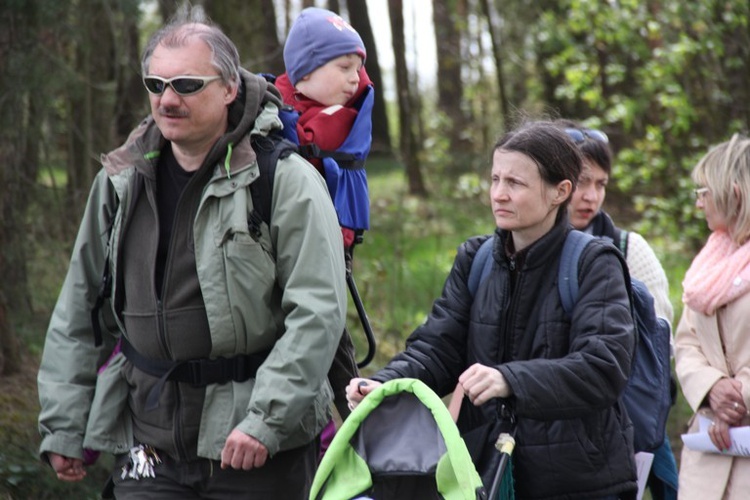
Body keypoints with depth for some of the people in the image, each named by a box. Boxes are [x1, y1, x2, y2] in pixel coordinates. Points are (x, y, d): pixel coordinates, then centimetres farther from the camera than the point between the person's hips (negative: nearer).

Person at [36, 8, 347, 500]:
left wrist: (265, 419, -19)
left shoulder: (286, 179, -7)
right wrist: (63, 426, 11)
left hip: (262, 446, -4)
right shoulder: (121, 182, 9)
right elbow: (78, 311, 14)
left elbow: (318, 313, -13)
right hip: (150, 446, 4)